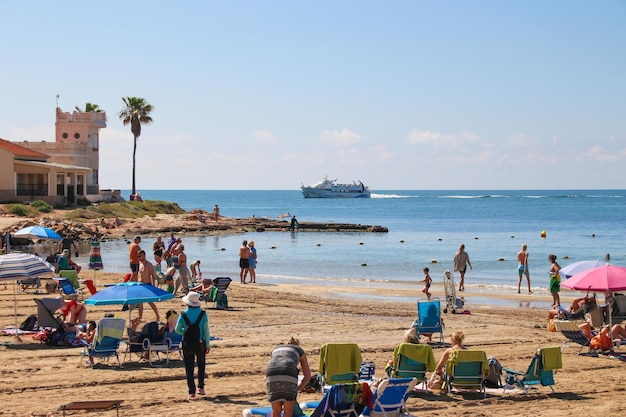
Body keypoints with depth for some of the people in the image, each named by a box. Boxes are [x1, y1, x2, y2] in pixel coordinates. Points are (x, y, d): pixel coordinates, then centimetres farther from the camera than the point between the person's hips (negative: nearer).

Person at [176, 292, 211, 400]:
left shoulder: (183, 314, -7)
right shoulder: (202, 314, -8)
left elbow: (177, 330, -2)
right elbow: (206, 330, -6)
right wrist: (208, 345, 1)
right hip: (200, 344, 0)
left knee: (189, 368, 5)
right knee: (201, 365, 22)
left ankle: (192, 392, 1)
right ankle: (201, 387, 22)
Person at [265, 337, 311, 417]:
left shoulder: (275, 350, 40)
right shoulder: (300, 351, 32)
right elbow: (307, 376, 25)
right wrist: (295, 390, 31)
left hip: (272, 377, 3)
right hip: (288, 375, -2)